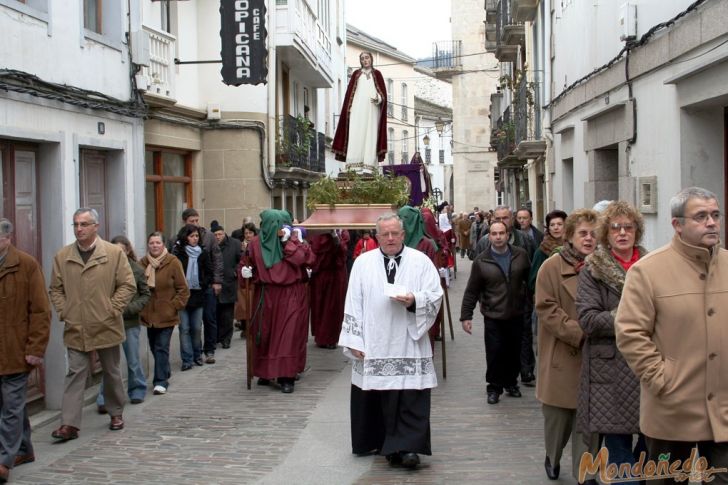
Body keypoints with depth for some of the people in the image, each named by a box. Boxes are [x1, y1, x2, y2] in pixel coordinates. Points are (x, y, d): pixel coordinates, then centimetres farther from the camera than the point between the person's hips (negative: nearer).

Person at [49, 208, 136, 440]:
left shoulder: (114, 253, -5)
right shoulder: (62, 256, 2)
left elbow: (128, 285, -4)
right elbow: (55, 289, 10)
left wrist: (112, 310, -9)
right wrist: (63, 312, -2)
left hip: (106, 327, -1)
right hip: (75, 328, 1)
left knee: (112, 373, 14)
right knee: (75, 374, -3)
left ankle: (116, 414, 32)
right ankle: (69, 424, -3)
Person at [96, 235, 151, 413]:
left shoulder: (137, 270, -3)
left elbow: (145, 294, 3)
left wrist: (130, 308, -10)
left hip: (130, 321, 1)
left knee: (133, 360, 12)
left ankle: (137, 391, 31)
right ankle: (104, 399, 3)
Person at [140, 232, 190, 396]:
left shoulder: (173, 262, -8)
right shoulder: (143, 263, 0)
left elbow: (183, 289, -5)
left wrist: (174, 306, -10)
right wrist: (140, 307, 2)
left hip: (167, 315, -4)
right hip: (149, 314, 4)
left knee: (162, 347, -6)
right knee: (154, 347, 14)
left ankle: (161, 381, -1)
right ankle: (164, 374, 33)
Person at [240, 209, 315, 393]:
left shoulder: (293, 242, -2)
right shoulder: (256, 244, 5)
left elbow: (302, 258, -18)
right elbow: (251, 265, 10)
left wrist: (287, 241, -16)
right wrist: (246, 272, -10)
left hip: (290, 296, -3)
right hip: (265, 295, 3)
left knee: (288, 336, -6)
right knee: (264, 335, 9)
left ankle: (287, 378, -3)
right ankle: (265, 372, 27)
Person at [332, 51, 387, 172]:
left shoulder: (377, 74, 16)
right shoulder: (356, 74, 17)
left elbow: (383, 92, 9)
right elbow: (349, 93, 11)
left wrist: (378, 99, -14)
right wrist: (349, 109, -2)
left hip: (372, 109, 0)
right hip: (358, 108, 0)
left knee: (370, 134, -8)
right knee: (356, 134, -11)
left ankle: (369, 165, -14)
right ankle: (355, 164, -19)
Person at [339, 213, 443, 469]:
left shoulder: (421, 261, 5)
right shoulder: (363, 262, 7)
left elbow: (436, 296, 1)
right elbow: (353, 303, 5)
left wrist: (414, 301, -19)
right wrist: (354, 340, -1)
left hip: (409, 345, -1)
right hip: (373, 345, 1)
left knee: (411, 397, -7)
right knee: (376, 397, 7)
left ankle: (408, 447, -6)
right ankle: (375, 441, 22)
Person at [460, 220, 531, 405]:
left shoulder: (521, 255, 1)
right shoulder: (481, 261, -4)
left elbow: (530, 279, 8)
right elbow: (472, 291, -2)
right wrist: (466, 315, -3)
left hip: (516, 314, 2)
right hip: (493, 316, -2)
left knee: (514, 352, 10)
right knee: (494, 353, -3)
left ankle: (511, 383, 29)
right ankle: (494, 387, 12)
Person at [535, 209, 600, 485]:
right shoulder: (552, 267, -4)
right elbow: (546, 308, -10)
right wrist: (579, 333, -17)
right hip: (562, 356, -2)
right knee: (558, 414, 10)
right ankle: (552, 457, 36)